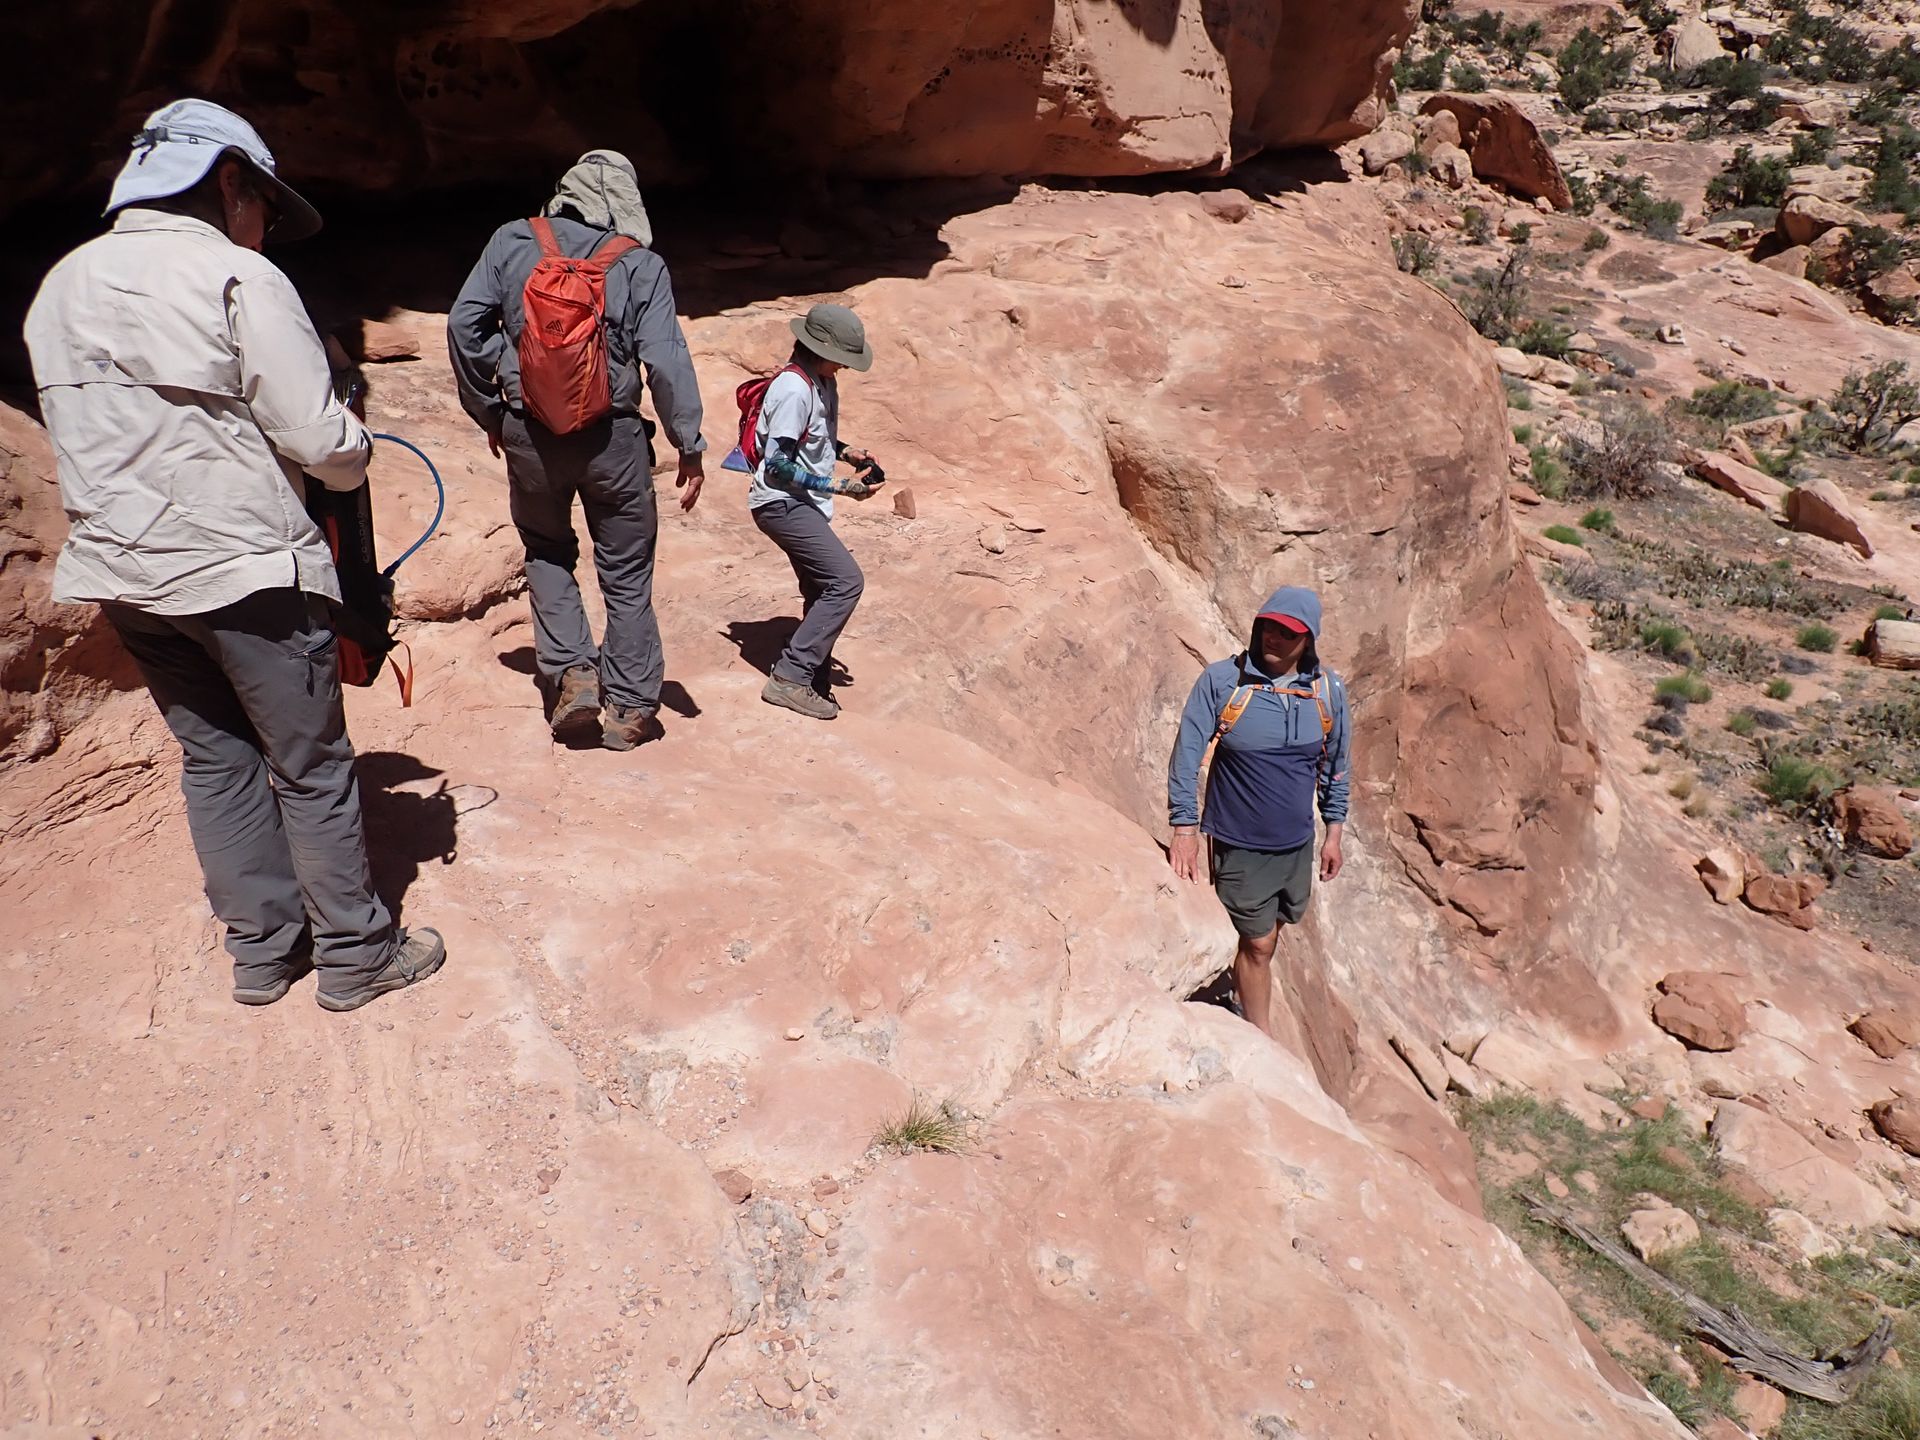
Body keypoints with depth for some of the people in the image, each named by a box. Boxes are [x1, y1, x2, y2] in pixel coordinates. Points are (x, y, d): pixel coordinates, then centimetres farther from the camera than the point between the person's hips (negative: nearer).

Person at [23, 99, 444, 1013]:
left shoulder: (61, 287, 9)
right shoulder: (237, 277, -12)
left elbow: (89, 434, 14)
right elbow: (317, 438, -16)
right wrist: (354, 461, 5)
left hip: (120, 570, 7)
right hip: (243, 567, -7)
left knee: (213, 756, 17)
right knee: (310, 766, 6)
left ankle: (261, 948, 26)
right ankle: (355, 954, 16)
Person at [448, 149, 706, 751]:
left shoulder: (512, 242, 2)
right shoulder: (641, 265, -5)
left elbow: (464, 324, 0)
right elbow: (665, 359, -12)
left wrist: (488, 411, 10)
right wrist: (690, 447, -5)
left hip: (530, 435, 2)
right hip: (612, 437, -1)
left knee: (547, 553, 23)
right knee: (626, 571, 10)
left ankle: (571, 672, 8)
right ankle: (631, 706, 15)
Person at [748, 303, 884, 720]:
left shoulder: (823, 381, 9)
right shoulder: (794, 389, -20)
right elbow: (778, 465, -22)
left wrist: (846, 452, 6)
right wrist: (839, 486, -21)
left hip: (803, 505, 10)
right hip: (782, 504, -10)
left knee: (823, 592, 14)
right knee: (846, 581, -16)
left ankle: (813, 684, 22)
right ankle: (789, 677, -13)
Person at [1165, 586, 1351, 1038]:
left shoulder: (1328, 689, -3)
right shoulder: (1220, 680, -14)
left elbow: (1335, 764, 9)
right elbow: (1187, 754, -11)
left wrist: (1334, 832, 11)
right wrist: (1184, 828, -14)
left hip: (1298, 843, 4)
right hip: (1240, 845, -4)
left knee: (1270, 930, 20)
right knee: (1260, 944, 4)